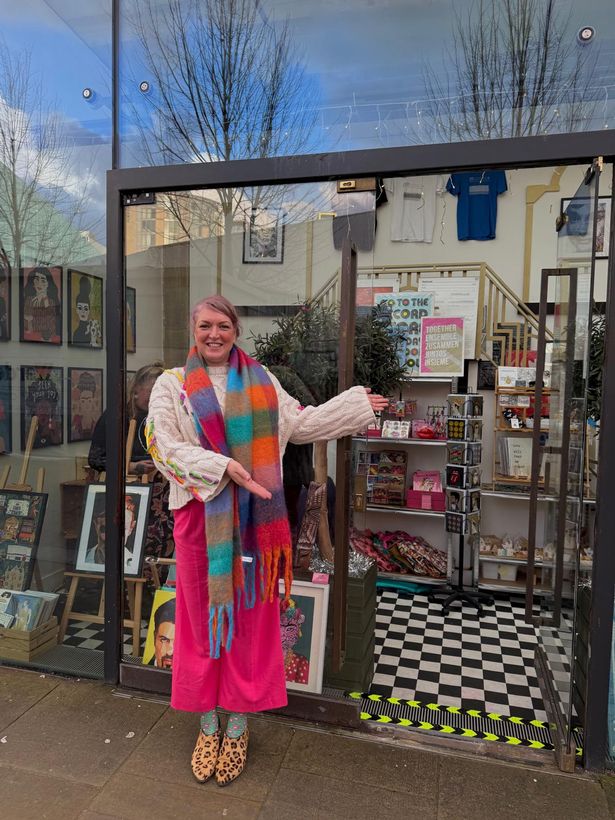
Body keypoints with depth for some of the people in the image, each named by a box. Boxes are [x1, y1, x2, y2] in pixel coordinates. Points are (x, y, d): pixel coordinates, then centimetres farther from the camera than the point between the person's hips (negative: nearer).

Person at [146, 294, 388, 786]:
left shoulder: (261, 381, 8)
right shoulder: (171, 385, 2)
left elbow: (301, 423, 12)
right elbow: (168, 448, -8)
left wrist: (355, 405, 14)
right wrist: (224, 468, -20)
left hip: (251, 516, 1)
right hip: (200, 515, -1)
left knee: (249, 614, 8)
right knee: (203, 614, 10)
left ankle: (238, 725, 27)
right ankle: (208, 724, 29)